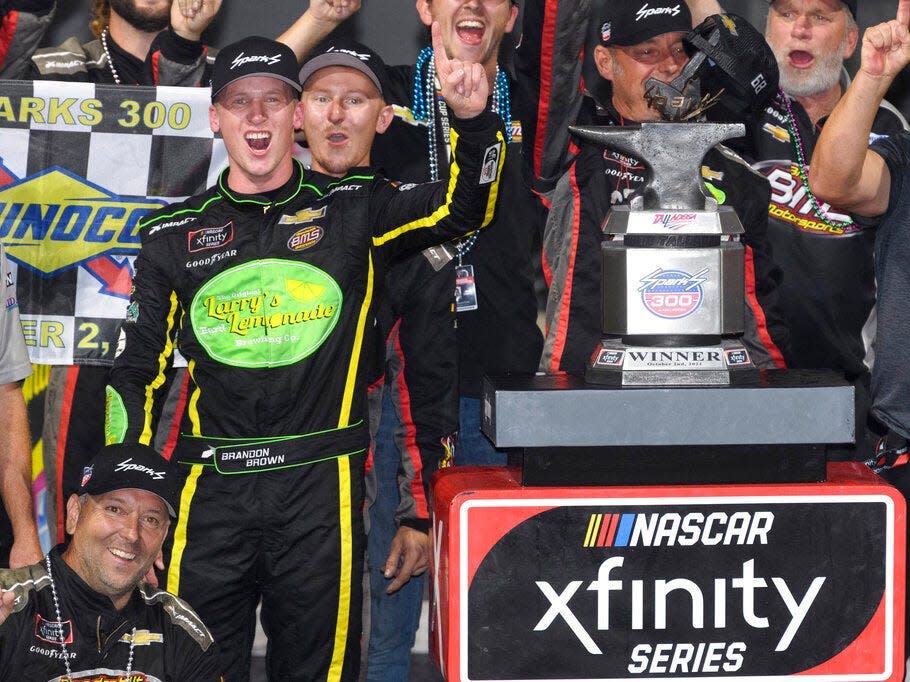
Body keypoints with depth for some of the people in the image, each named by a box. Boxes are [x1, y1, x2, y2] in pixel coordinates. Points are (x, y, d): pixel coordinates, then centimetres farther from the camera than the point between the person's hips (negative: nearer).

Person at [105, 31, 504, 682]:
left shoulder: (356, 208, 7)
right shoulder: (174, 233, 12)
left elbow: (463, 207, -9)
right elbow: (138, 372, 14)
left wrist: (474, 119, -28)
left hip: (321, 487, -1)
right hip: (210, 489, 1)